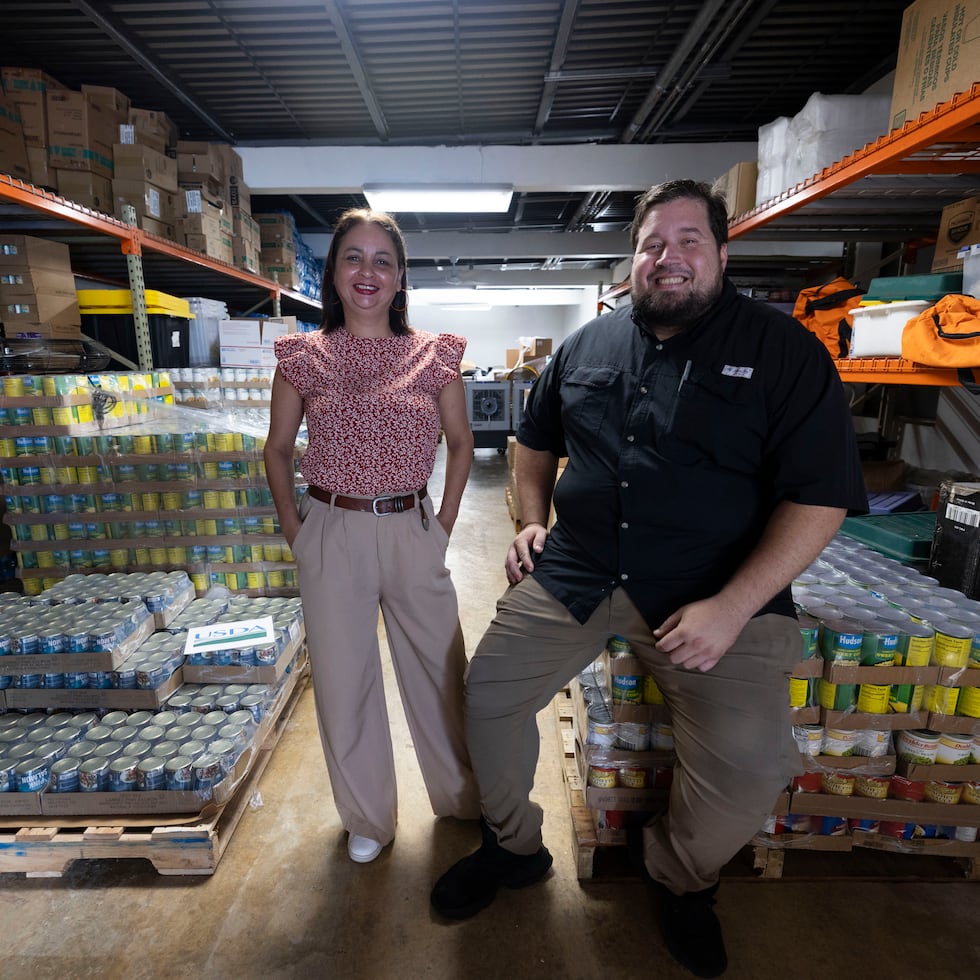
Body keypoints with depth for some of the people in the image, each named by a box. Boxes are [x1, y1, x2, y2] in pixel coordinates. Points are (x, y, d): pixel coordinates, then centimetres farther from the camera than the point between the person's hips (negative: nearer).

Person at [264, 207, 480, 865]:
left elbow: (461, 442, 9)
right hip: (333, 534, 0)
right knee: (344, 680, 12)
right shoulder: (302, 356, 0)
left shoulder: (434, 355, 0)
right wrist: (296, 535, 2)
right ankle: (368, 817, 38)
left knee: (441, 670, 12)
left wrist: (444, 524, 3)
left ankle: (463, 796, 40)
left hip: (413, 531, 0)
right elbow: (278, 452, 8)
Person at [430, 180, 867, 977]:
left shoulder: (785, 351, -1)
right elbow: (537, 440, 24)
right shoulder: (587, 345, 11)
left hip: (721, 589, -2)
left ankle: (682, 880, 21)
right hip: (572, 573, 3)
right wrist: (533, 520, 9)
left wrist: (730, 608, -17)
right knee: (490, 691, -4)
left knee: (750, 761, -16)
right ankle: (512, 848, 27)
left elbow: (819, 498, -7)